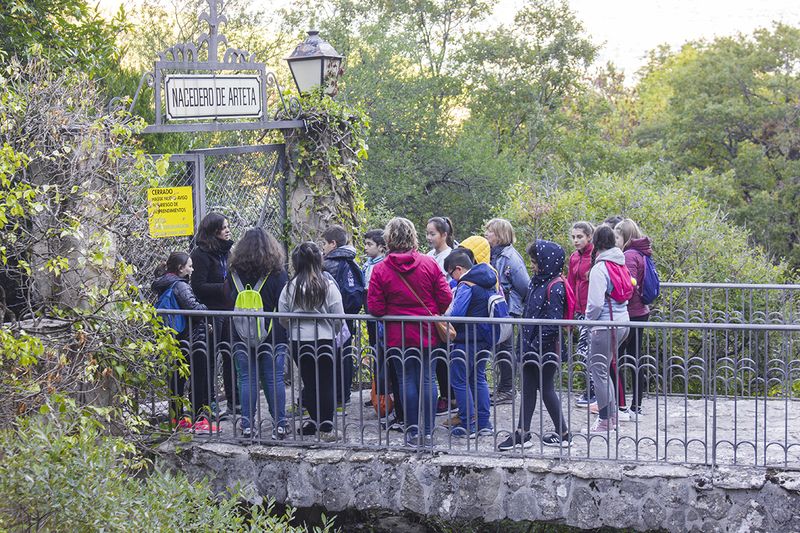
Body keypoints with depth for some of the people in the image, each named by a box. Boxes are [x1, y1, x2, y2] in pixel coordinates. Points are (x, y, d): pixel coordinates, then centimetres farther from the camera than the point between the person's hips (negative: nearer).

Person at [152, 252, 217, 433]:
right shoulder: (180, 285, -15)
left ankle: (176, 418, 24)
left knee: (177, 378, 17)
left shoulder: (163, 285, 12)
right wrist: (205, 308, -3)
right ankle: (201, 419, -4)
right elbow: (194, 308, -24)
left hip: (173, 340, 9)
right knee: (200, 380, -3)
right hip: (191, 339, -9)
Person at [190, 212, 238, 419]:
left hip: (229, 311, 8)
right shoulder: (201, 254, -11)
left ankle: (234, 402, 19)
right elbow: (198, 286, -17)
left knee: (231, 356, 10)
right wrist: (224, 287, -19)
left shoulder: (226, 250, 13)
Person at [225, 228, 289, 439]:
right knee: (274, 379, 3)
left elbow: (228, 303, 7)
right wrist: (286, 331, 3)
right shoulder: (277, 273, -5)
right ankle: (279, 424, 4)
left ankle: (248, 425, 6)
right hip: (272, 334, -1)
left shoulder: (234, 273, 1)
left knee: (247, 379, 6)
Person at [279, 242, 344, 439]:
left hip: (299, 342, 2)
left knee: (309, 382, 14)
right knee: (326, 384, 5)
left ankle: (314, 420, 22)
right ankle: (325, 427, 6)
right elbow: (339, 318, -4)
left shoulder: (290, 287, -4)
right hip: (325, 341, -2)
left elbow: (283, 319, 1)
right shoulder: (329, 285, -8)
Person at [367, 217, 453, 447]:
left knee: (407, 380, 7)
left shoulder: (380, 269, -9)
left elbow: (375, 308, -10)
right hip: (428, 333, 1)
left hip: (398, 335, -1)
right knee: (427, 379, 7)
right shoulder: (429, 264, -4)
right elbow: (445, 298, -3)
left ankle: (413, 432, 9)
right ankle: (427, 431, 9)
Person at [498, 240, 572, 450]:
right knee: (528, 388, 11)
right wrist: (527, 344, 14)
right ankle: (522, 434, 17)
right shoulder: (538, 282, 10)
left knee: (546, 388, 2)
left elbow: (552, 322, -22)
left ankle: (563, 434, 14)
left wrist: (536, 345, -21)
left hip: (546, 349, -9)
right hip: (532, 346, 9)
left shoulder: (554, 287, -18)